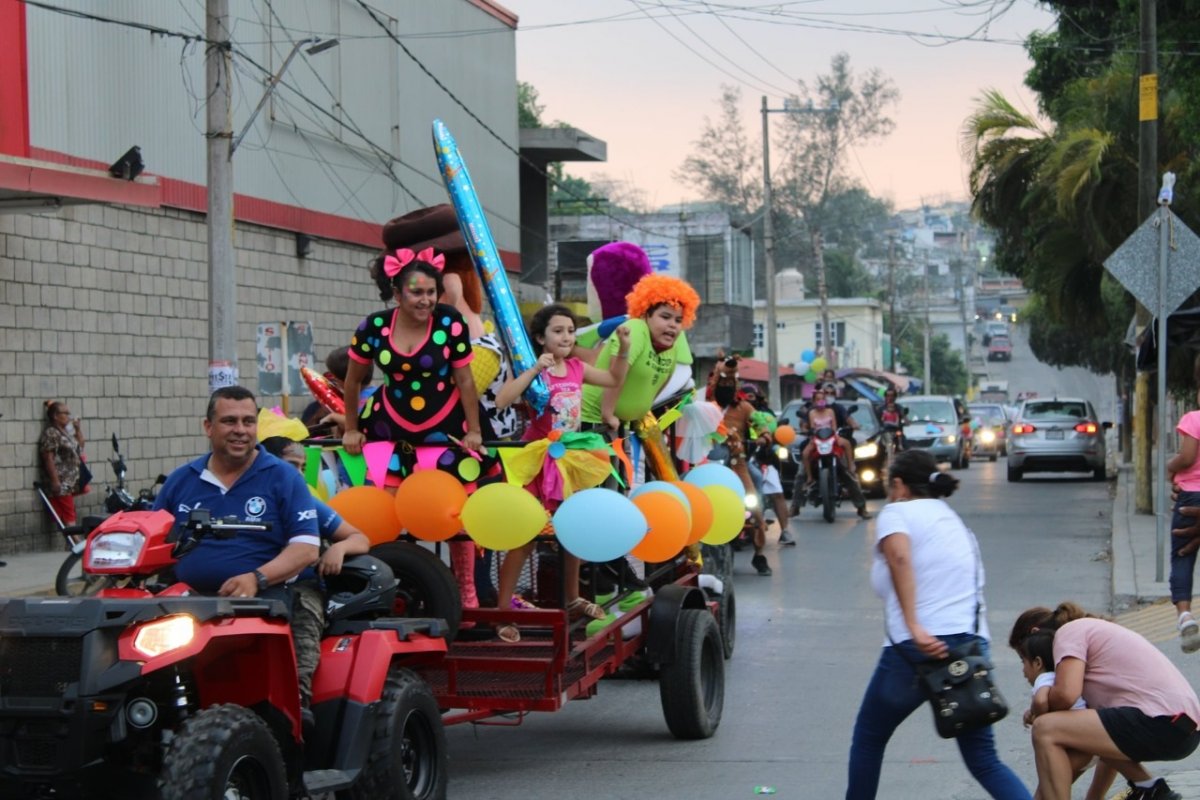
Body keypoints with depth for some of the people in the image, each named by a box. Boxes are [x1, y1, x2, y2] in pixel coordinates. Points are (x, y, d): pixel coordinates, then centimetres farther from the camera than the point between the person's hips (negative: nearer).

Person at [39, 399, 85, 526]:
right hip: (61, 484, -12)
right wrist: (55, 481, -21)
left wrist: (78, 430, 15)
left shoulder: (65, 433, 18)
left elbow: (79, 447, 28)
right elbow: (48, 459, -15)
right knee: (68, 516, -14)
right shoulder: (51, 434, -10)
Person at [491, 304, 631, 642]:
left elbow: (614, 379, 20)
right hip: (538, 459, -7)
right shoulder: (535, 369, -14)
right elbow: (502, 400, -29)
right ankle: (502, 611, -3)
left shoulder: (576, 368, 4)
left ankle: (572, 598, 35)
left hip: (569, 458, 7)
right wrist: (535, 369, -33)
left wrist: (623, 348, 5)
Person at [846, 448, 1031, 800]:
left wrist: (914, 626, -29)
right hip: (971, 644, 7)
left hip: (918, 648, -6)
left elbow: (899, 555, -21)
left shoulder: (897, 512, 1)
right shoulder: (951, 518, 25)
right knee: (983, 760, 7)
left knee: (868, 739, 16)